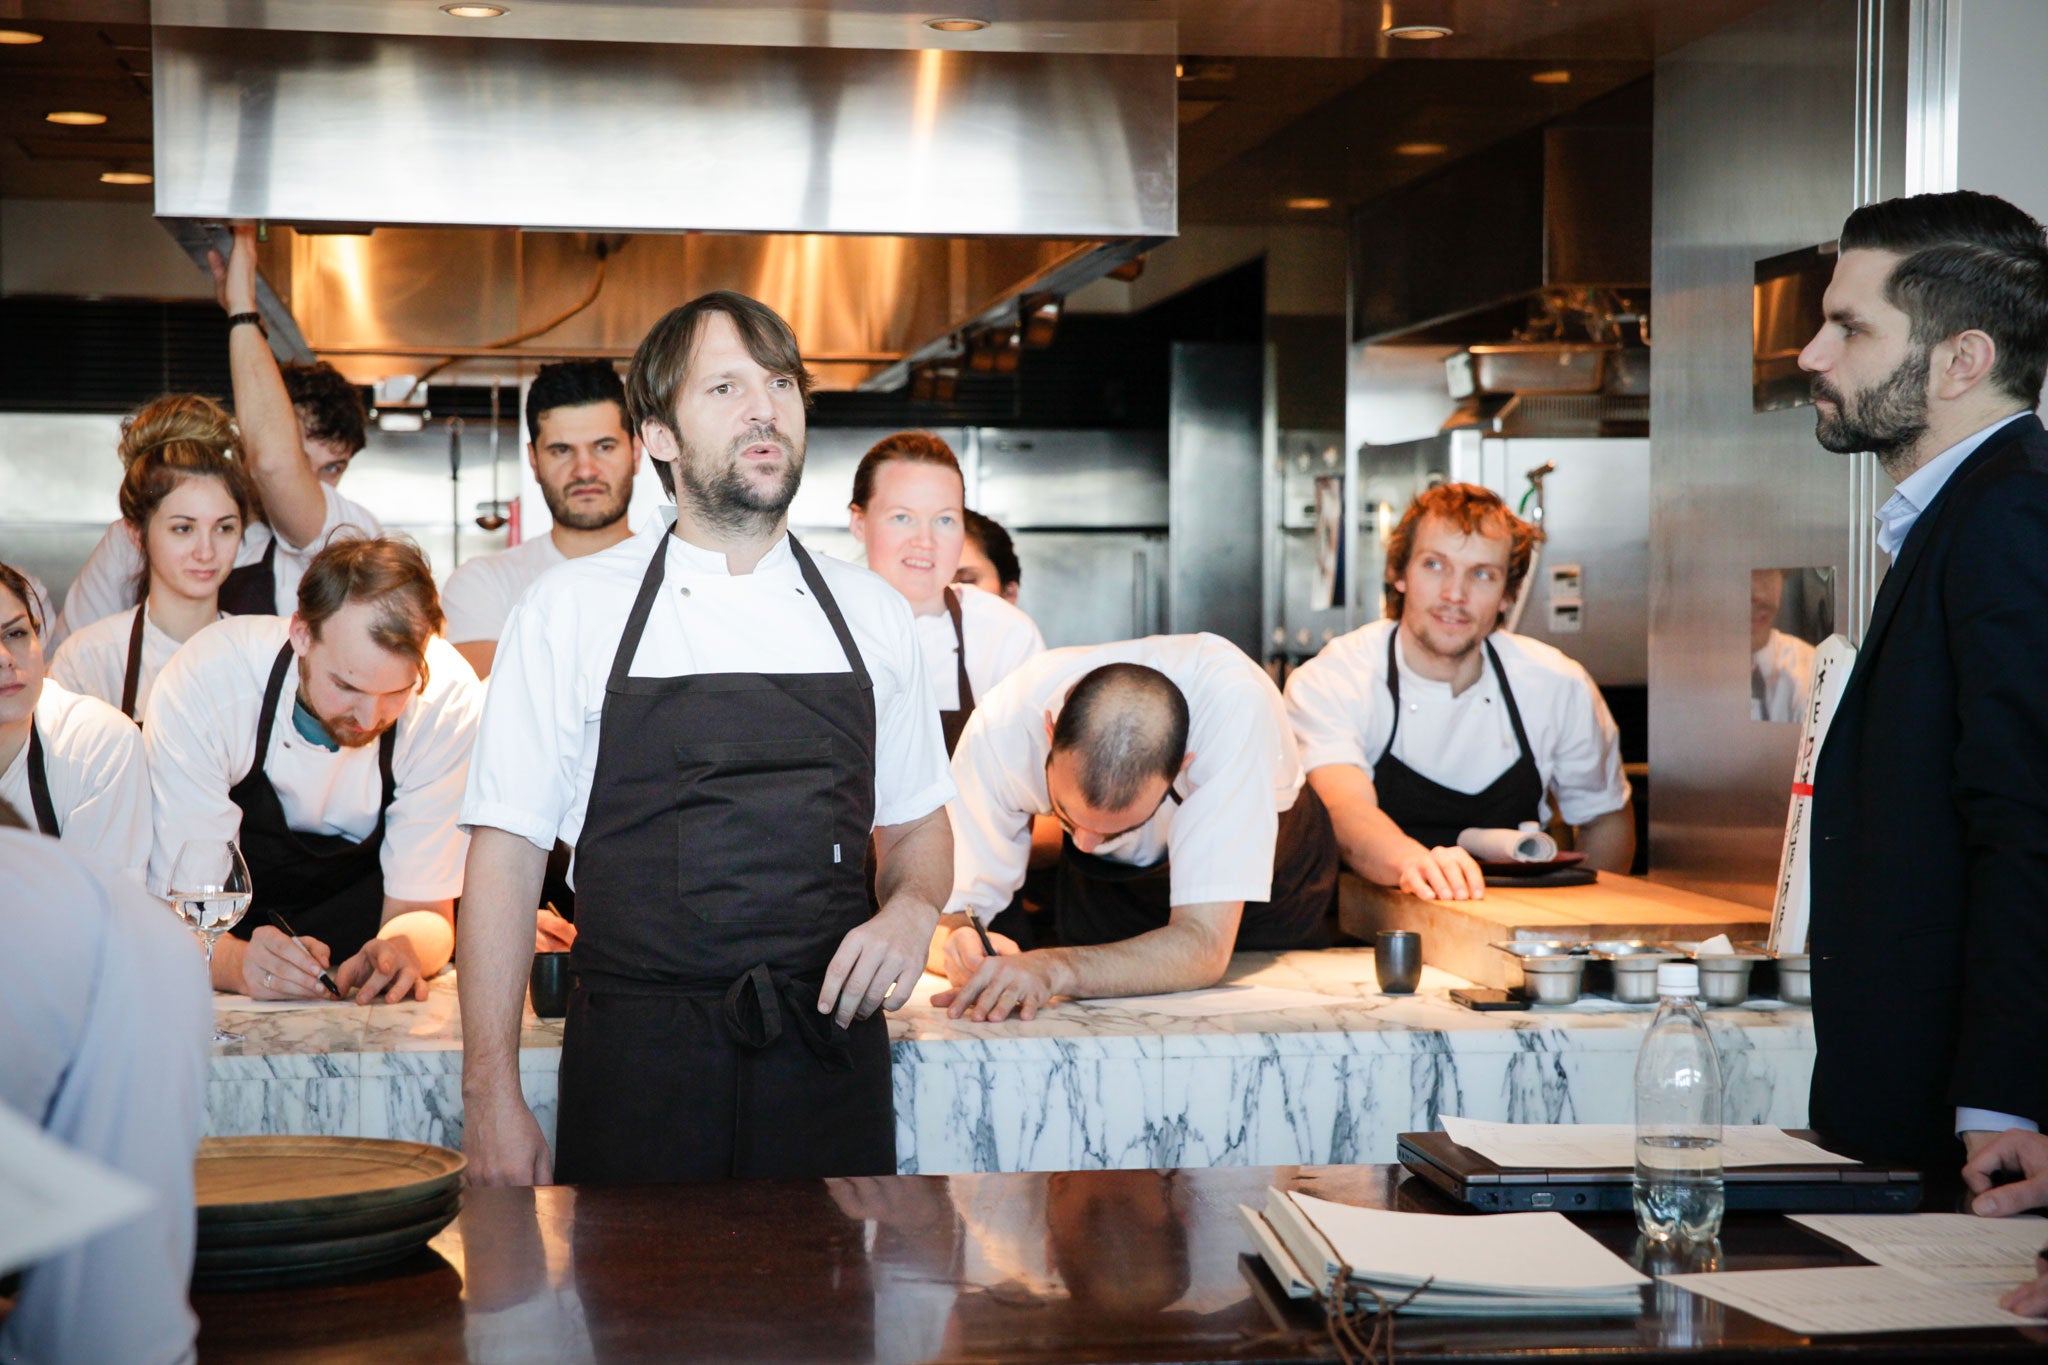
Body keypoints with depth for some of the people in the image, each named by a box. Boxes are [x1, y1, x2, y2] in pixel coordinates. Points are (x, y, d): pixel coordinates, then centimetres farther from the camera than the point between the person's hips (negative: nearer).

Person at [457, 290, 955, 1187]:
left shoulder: (872, 615, 9)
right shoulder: (570, 608, 1)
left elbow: (915, 822, 20)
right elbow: (508, 851, -1)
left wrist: (912, 910, -4)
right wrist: (492, 1098, -7)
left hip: (829, 1067, 2)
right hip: (636, 1070, -2)